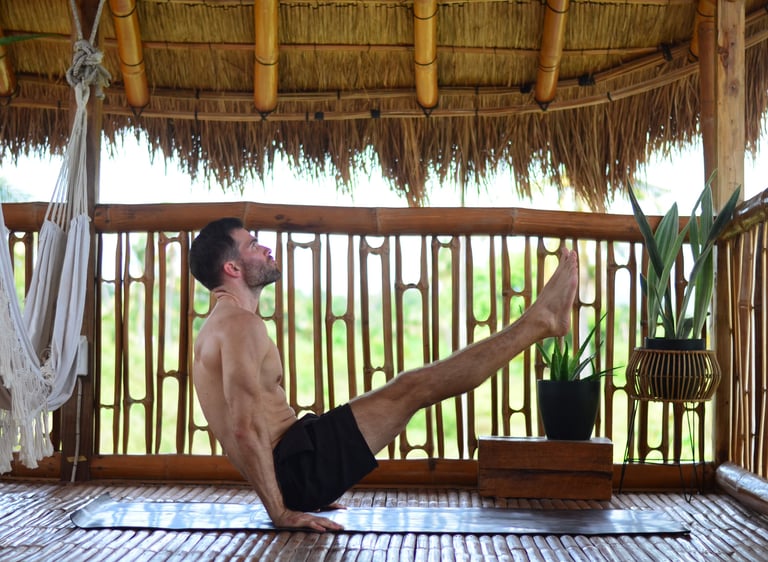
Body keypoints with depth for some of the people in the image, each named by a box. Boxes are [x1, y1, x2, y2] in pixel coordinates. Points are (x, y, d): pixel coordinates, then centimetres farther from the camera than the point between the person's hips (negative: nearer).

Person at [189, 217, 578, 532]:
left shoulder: (221, 326, 18)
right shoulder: (240, 323, -16)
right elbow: (245, 429, -24)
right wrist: (280, 512, -22)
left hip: (290, 465, 11)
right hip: (298, 464, -11)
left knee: (403, 392, 19)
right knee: (413, 389, -7)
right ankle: (541, 320, 3)